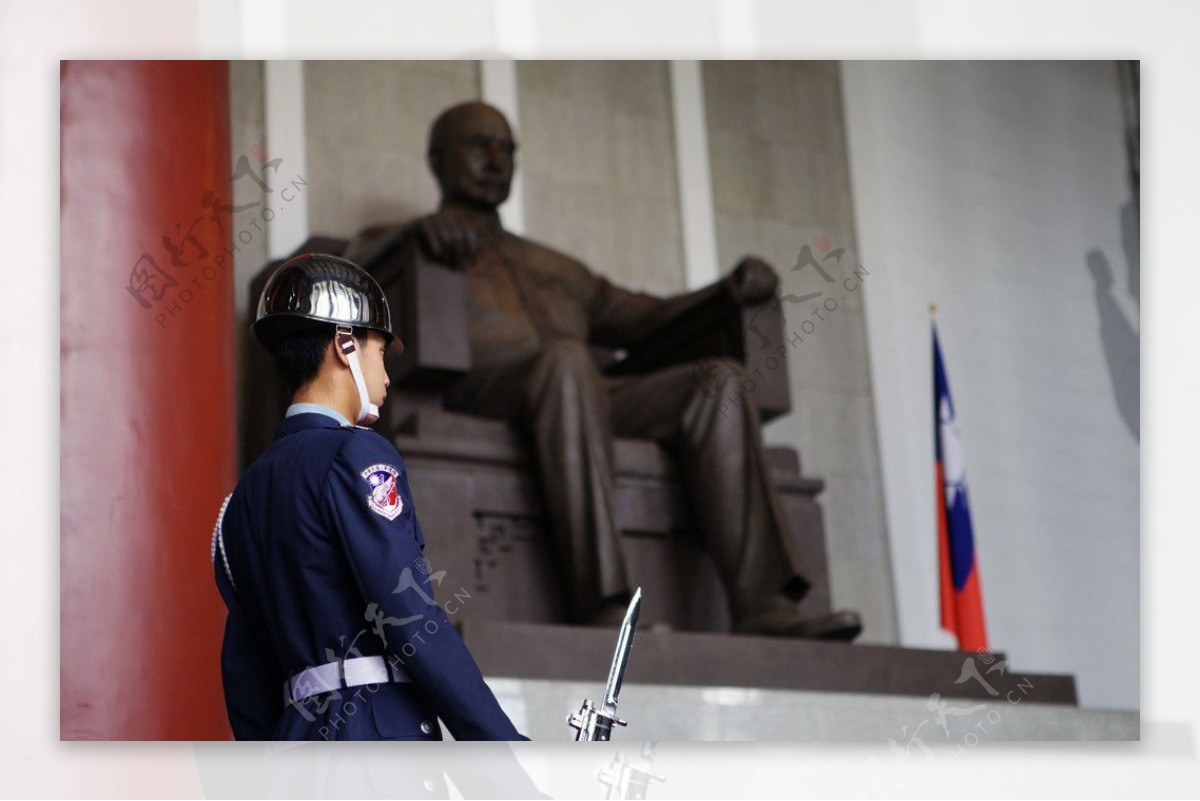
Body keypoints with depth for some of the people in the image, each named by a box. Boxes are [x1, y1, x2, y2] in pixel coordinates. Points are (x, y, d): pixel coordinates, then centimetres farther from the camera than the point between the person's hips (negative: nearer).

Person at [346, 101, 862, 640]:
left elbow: (645, 318, 32)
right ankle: (601, 607, -47)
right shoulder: (392, 246, 24)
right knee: (566, 359, -37)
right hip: (474, 401, -5)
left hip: (588, 402, 5)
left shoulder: (554, 267, 39)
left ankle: (763, 607, -34)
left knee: (719, 380, -19)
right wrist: (414, 235, -19)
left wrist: (732, 290, 12)